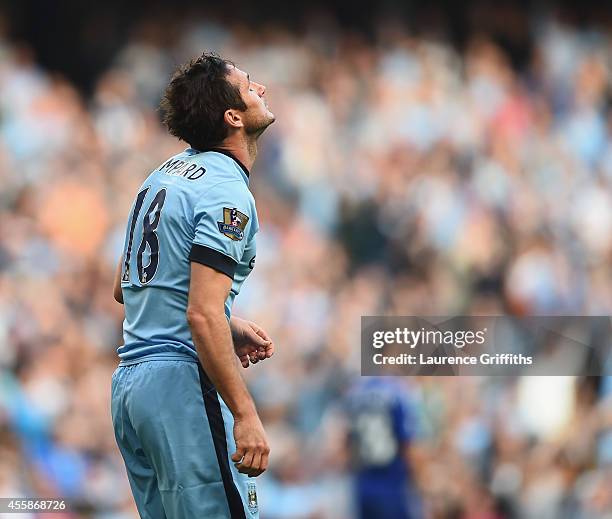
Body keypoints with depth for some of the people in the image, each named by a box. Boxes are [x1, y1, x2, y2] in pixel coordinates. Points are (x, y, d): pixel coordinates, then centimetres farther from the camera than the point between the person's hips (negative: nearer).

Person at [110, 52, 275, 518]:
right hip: (182, 380, -9)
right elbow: (202, 316, -22)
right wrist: (245, 415, -22)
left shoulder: (168, 173, 15)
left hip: (129, 380, 9)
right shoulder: (228, 194, -13)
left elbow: (124, 288, 23)